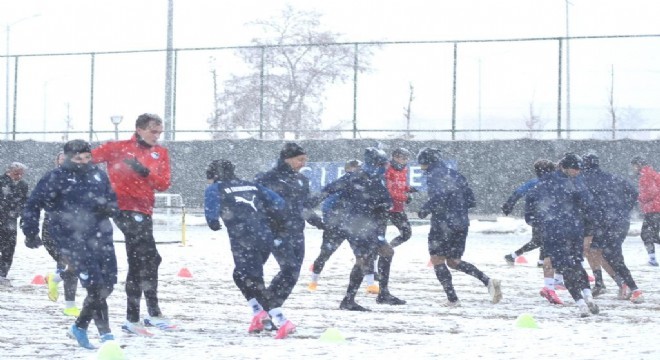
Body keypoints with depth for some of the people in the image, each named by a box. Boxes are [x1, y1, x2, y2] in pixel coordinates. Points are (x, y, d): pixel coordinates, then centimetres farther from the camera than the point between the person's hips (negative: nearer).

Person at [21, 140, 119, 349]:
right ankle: (106, 335, -10)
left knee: (106, 285, 5)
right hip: (71, 242, -6)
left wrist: (108, 207, -2)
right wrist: (31, 232, -4)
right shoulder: (55, 179, -4)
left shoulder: (99, 176, 12)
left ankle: (80, 327, 25)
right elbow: (34, 204, -1)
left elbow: (113, 201, 22)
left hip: (100, 238, 6)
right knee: (95, 287, -15)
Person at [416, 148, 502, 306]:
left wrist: (425, 210, -12)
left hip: (443, 223, -8)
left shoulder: (434, 175, -7)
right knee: (453, 261, 17)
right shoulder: (455, 175, 17)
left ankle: (452, 299, -5)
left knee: (437, 261, 4)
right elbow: (471, 201, 14)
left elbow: (438, 196, -25)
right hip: (461, 224, 8)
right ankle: (488, 281, 0)